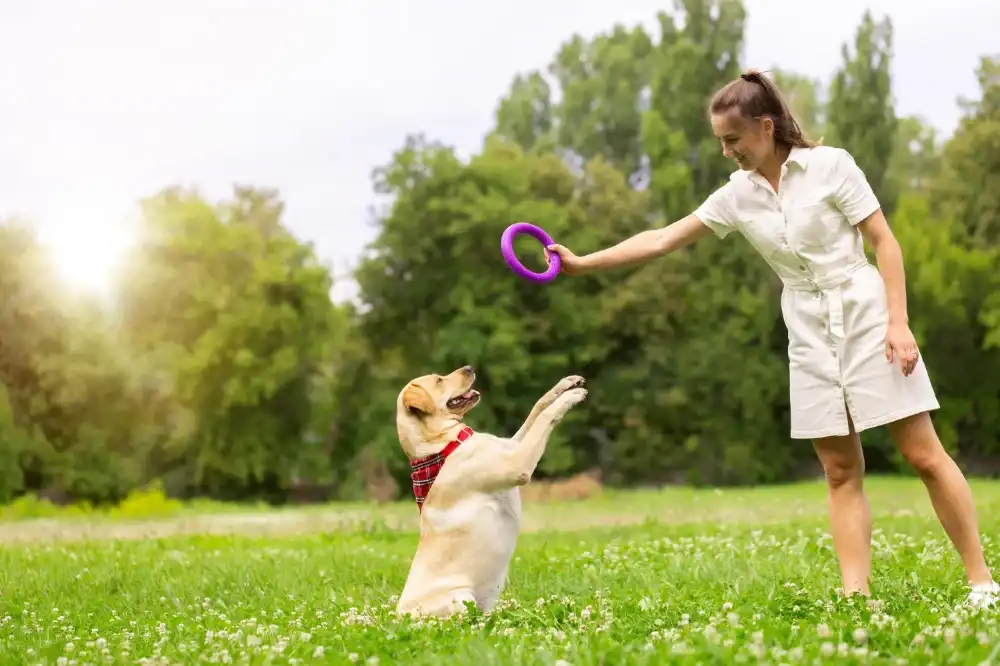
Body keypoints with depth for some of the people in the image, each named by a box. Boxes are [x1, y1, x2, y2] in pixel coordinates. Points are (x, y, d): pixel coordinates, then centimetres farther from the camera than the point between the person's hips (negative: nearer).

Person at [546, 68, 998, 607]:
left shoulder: (830, 164, -7)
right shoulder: (737, 196, 5)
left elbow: (884, 242, -7)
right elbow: (660, 241, 8)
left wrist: (899, 322, -15)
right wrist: (582, 263, 3)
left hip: (867, 317, -4)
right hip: (810, 339, 4)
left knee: (924, 455, -4)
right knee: (841, 472, 2)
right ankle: (855, 595, 1)